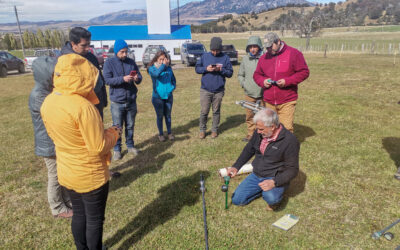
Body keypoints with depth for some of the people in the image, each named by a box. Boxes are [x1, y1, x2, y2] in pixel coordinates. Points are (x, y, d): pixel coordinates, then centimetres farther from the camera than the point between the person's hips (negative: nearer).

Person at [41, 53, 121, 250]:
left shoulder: (48, 102, -5)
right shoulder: (82, 106, -30)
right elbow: (98, 147, -25)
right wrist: (113, 133, -7)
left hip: (66, 173, 7)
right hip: (91, 176, -7)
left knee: (79, 214, 25)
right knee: (95, 220, 14)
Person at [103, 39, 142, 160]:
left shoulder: (131, 62, 5)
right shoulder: (109, 63, -3)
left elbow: (139, 77, 8)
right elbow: (107, 80, -12)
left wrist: (137, 79, -17)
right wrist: (123, 79, -26)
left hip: (131, 100, 3)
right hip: (117, 101, -3)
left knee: (130, 125, 14)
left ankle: (130, 145, 31)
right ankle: (117, 149, 20)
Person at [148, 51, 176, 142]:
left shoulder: (169, 68, 4)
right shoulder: (152, 68, -7)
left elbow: (173, 79, 15)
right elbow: (156, 74, -30)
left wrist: (173, 87, -2)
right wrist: (163, 65, -24)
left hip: (168, 96, 3)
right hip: (158, 97, -3)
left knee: (168, 115, 14)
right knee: (160, 116, 9)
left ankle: (169, 132, 29)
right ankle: (161, 134, 24)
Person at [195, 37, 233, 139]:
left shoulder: (225, 58, 0)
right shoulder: (204, 56, 4)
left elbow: (230, 73, 0)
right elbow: (197, 69, 5)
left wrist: (221, 69, -18)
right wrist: (206, 69, -13)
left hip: (219, 91, 0)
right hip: (205, 90, 0)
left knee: (216, 111, 11)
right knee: (204, 111, 3)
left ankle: (214, 130, 26)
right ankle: (202, 130, 20)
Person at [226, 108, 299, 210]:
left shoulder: (290, 141, -21)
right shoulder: (259, 133, -4)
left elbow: (292, 169, -16)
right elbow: (248, 150, 13)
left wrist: (274, 182, -30)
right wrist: (236, 167, 4)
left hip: (275, 178, -5)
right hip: (256, 175, 6)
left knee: (271, 198, -35)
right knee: (236, 199, -4)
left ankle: (276, 192, 1)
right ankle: (263, 190, 15)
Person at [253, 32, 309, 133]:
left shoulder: (294, 54, -2)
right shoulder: (264, 57, 12)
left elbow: (304, 72, -3)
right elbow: (257, 74, 20)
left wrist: (287, 81, -15)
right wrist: (263, 81, -4)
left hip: (287, 102, -4)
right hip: (269, 102, 4)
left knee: (286, 129, -8)